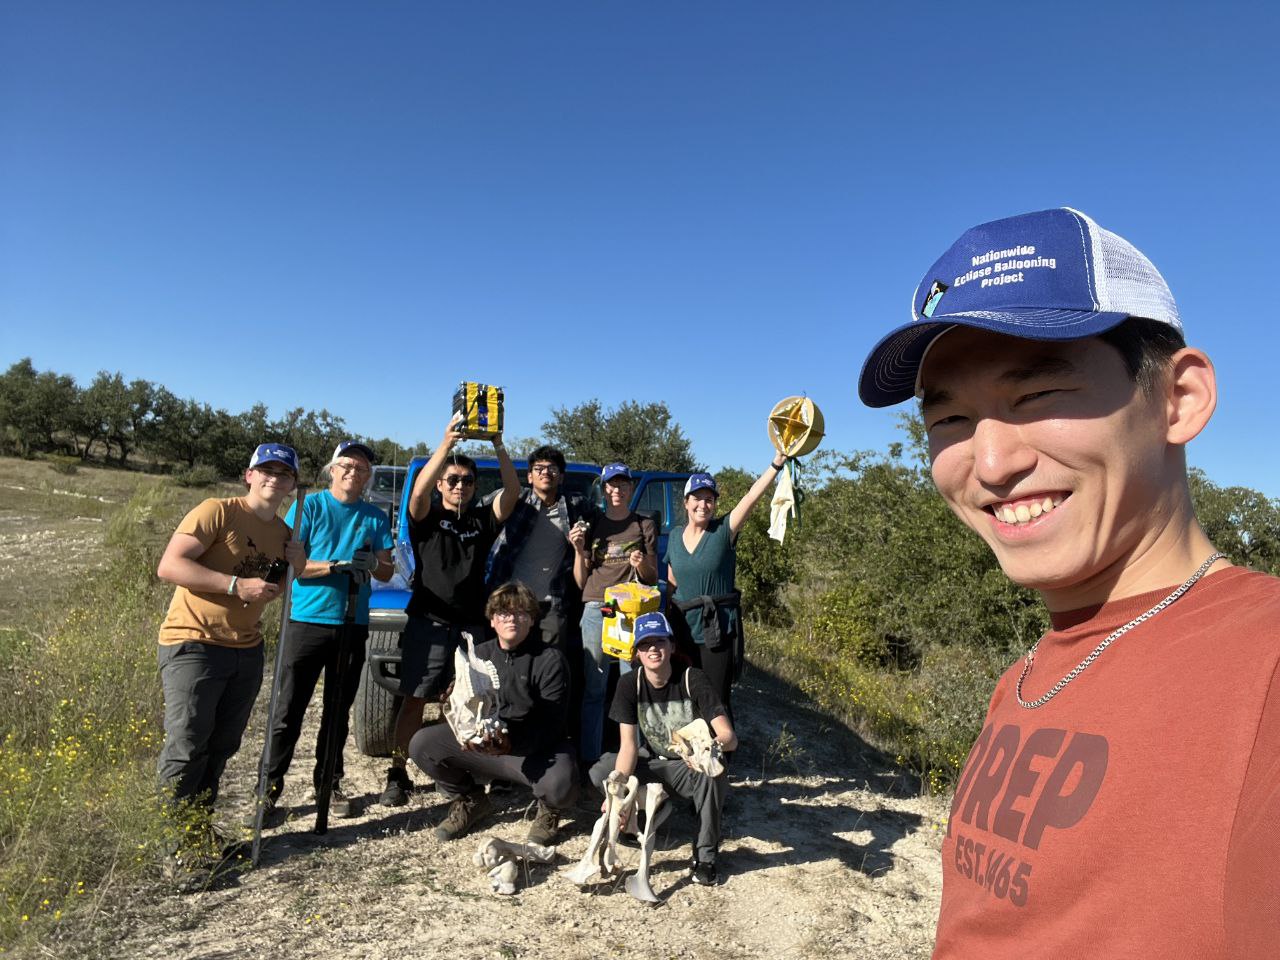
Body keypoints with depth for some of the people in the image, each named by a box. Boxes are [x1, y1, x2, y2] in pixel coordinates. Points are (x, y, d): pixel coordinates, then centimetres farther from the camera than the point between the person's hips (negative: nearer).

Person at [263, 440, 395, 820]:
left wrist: (373, 564, -15)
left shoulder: (375, 517, 8)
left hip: (353, 624, 3)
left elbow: (387, 572, 7)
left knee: (339, 711, 13)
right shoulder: (309, 507, -2)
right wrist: (336, 566, -22)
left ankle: (329, 782, 25)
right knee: (289, 710, 0)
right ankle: (270, 787, 12)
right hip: (307, 620, -3)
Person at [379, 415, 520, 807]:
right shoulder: (427, 518, 4)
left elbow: (513, 491, -5)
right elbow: (418, 490, -19)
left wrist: (498, 446, -17)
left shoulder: (483, 520, 11)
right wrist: (447, 443, -28)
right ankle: (398, 775, 10)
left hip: (472, 624, 2)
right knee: (415, 699, 1)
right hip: (429, 622, -2)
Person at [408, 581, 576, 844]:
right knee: (422, 743, -13)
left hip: (537, 750, -4)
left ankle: (549, 809, 6)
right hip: (483, 744, 5)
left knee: (560, 787, -36)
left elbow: (550, 723, -18)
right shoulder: (479, 654, 4)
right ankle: (468, 800, 13)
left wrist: (511, 741, -35)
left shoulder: (550, 659, -12)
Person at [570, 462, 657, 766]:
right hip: (596, 609, 1)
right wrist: (579, 550, -2)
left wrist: (643, 565, -9)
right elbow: (580, 582, 14)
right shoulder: (592, 527, 15)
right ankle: (589, 757, 5)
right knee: (593, 688, -2)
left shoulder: (645, 525, 12)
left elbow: (653, 578, 12)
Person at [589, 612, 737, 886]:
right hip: (652, 764, 2)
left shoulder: (693, 679, -19)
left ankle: (705, 856, -16)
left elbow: (730, 738, -27)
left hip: (690, 765, -2)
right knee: (600, 773, -24)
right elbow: (628, 745, -17)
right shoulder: (629, 685, -12)